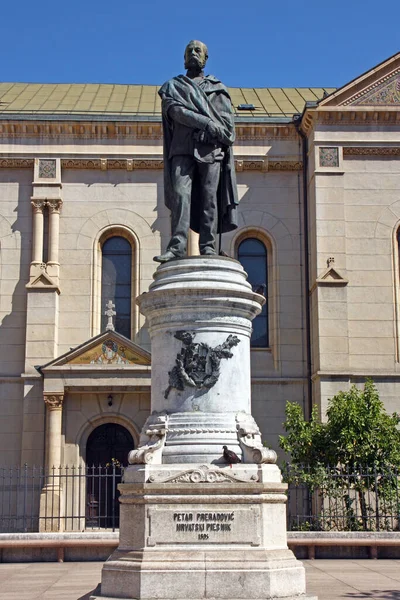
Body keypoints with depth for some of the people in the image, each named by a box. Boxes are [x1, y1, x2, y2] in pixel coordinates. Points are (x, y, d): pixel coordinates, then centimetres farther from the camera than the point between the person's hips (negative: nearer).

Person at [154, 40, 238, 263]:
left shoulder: (217, 87, 23)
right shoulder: (173, 86, 20)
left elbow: (227, 119, 11)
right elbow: (175, 110, 0)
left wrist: (217, 134, -10)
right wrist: (207, 123, -13)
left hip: (211, 149, 1)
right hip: (183, 148, -1)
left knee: (210, 197, -7)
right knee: (180, 194, -15)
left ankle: (209, 247, -9)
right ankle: (178, 245, -22)